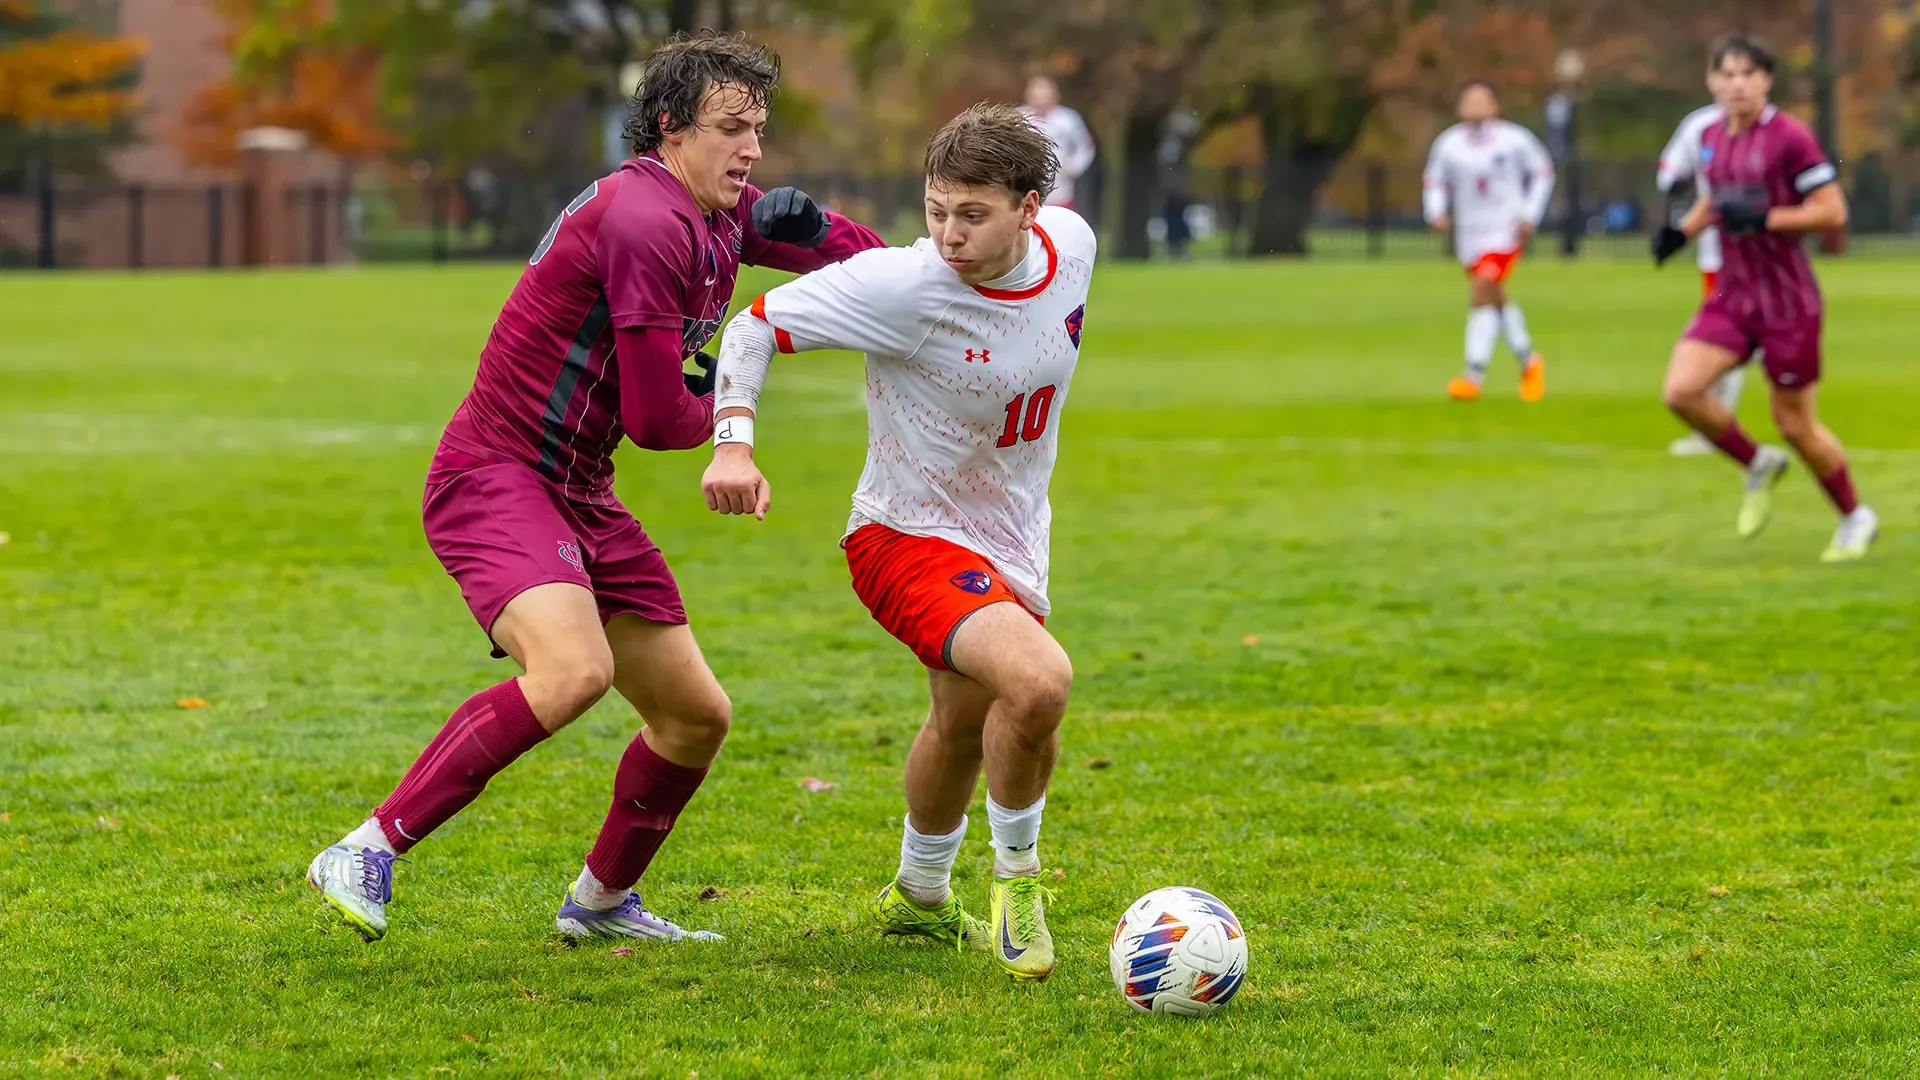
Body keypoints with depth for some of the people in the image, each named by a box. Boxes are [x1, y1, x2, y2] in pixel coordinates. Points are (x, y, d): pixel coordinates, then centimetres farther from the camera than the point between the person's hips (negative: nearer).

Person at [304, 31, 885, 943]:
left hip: (576, 494, 10)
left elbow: (856, 257, 25)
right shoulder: (644, 221, -20)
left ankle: (601, 900, 32)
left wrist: (807, 222, 1)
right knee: (575, 668, -34)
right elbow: (657, 420, -20)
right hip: (492, 478, -10)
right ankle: (368, 852, -26)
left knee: (696, 715, 10)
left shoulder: (725, 219, 10)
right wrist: (723, 402, 3)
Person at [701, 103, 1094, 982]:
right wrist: (734, 443, -32)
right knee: (1040, 682, -30)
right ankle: (1015, 875, -4)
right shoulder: (903, 287, -28)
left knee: (965, 727, 26)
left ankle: (919, 896, 52)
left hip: (1008, 546, 7)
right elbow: (758, 324, -18)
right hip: (907, 538, -7)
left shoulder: (1072, 244, -11)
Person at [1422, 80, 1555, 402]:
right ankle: (1528, 361, 35)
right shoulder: (1448, 144, -1)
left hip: (1506, 230, -4)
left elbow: (1542, 172, 6)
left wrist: (1530, 215, -3)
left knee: (1482, 291, -20)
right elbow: (1435, 182, 12)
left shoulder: (1514, 140, -7)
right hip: (1469, 233, 4)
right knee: (1496, 301, 13)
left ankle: (1473, 375, -21)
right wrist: (1436, 212, -7)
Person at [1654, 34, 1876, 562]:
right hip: (1732, 295, 6)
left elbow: (1832, 211, -15)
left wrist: (1763, 219, -24)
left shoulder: (1789, 137, -14)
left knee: (1794, 423, 2)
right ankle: (1759, 466, 12)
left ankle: (1856, 518, 25)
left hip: (1788, 300, -6)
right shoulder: (1713, 137, 7)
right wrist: (1683, 231, 5)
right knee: (1681, 390, -13)